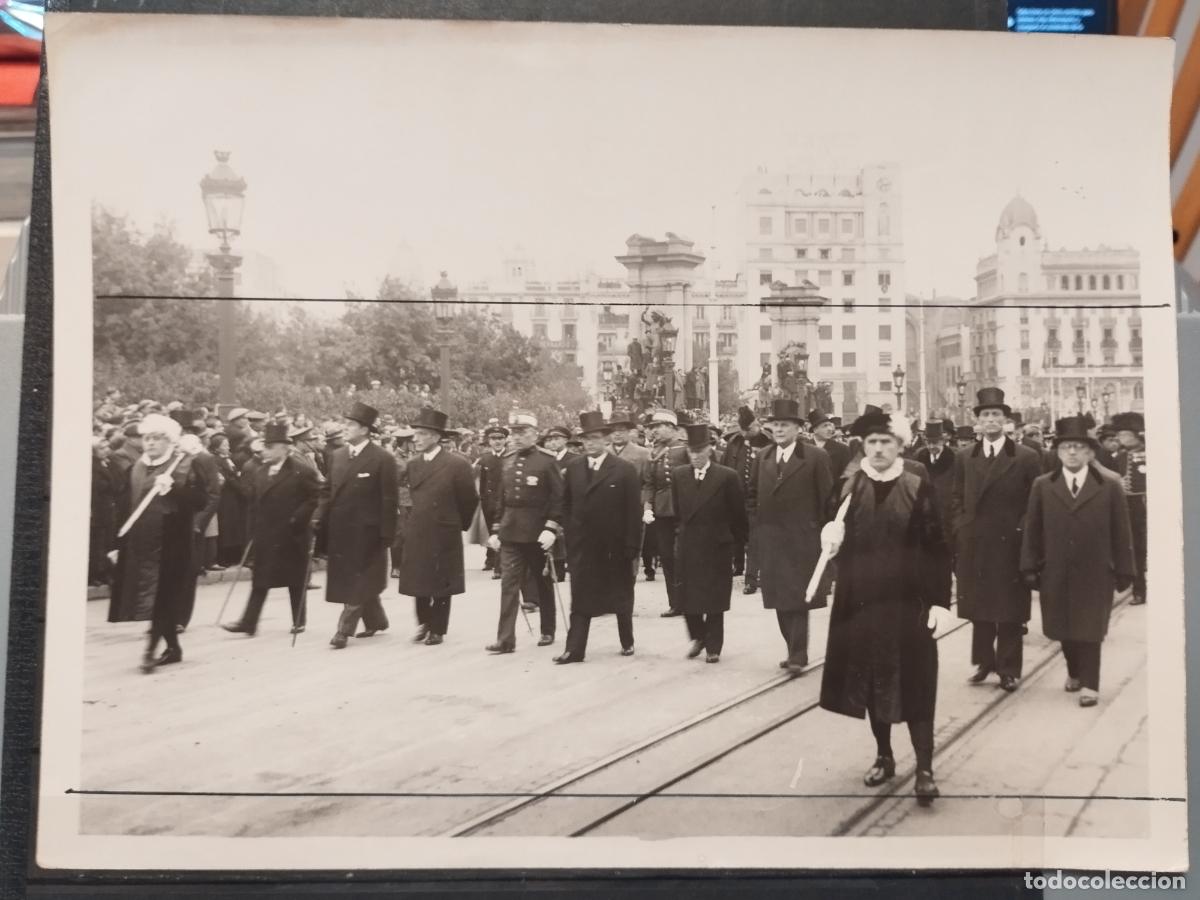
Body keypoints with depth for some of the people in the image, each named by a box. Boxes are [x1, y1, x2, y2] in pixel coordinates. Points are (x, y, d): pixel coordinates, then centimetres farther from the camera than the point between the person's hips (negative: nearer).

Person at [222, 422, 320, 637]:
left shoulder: (303, 471, -11)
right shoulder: (260, 472, 10)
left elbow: (316, 498, -12)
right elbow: (254, 502, 14)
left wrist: (297, 519, -16)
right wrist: (254, 529, 7)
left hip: (292, 537, -5)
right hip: (265, 537, 5)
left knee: (296, 582, 7)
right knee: (260, 582, 4)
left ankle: (299, 622, 19)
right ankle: (248, 623, 4)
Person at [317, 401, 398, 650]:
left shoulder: (382, 459, -10)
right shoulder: (337, 456, 9)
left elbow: (389, 500, -10)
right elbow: (328, 491, 12)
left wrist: (386, 535, -12)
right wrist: (320, 517, -3)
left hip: (366, 532, -6)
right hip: (339, 531, 7)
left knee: (358, 582, -1)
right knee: (351, 581, 16)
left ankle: (344, 630, 2)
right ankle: (375, 621, 32)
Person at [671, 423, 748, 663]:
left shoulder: (727, 477, -9)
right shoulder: (678, 475, 3)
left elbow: (738, 515, -2)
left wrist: (739, 542, 1)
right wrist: (684, 532, 12)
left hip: (717, 547, -3)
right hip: (687, 546, 3)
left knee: (714, 600, 4)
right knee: (686, 598, 4)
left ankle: (713, 647, 17)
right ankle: (698, 637, 27)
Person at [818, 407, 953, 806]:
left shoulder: (919, 485, -6)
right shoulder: (849, 485, 3)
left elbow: (937, 546, -6)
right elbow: (835, 536, 10)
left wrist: (940, 600, -10)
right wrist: (831, 535, -14)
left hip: (907, 600, -3)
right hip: (860, 599, 3)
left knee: (914, 684, 0)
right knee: (870, 681, 12)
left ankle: (924, 768, 7)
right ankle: (884, 756, 28)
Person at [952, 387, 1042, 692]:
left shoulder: (1026, 458, -2)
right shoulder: (964, 459, 9)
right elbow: (958, 500, 11)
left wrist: (1022, 531, -9)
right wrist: (960, 530, 1)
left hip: (1010, 545, -3)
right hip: (974, 544, 3)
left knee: (1010, 610, 4)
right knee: (978, 608, 9)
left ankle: (1009, 669, 13)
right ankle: (984, 661, 22)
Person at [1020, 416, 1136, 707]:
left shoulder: (1110, 486, 0)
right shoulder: (1042, 486, 3)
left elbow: (1121, 532, 0)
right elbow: (1032, 530, 3)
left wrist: (1124, 571, -1)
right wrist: (1030, 568, -1)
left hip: (1095, 573, -2)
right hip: (1056, 573, 2)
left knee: (1090, 630, 2)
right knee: (1065, 628, 12)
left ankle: (1090, 684, 12)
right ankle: (1075, 673, 33)